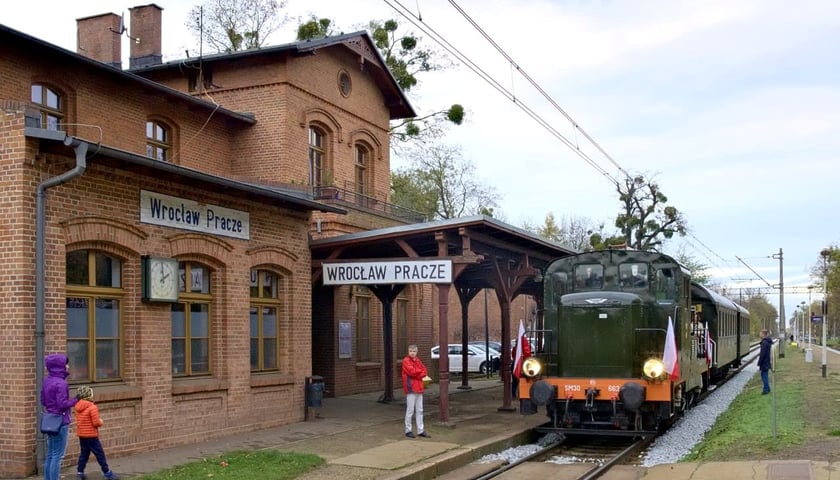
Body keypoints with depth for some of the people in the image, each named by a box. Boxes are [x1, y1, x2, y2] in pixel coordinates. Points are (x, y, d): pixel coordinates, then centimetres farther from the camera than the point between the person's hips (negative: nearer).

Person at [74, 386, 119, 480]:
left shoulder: (78, 407, 3)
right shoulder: (92, 407, -19)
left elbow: (80, 420, 13)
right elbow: (96, 423, -20)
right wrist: (100, 422, 2)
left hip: (81, 435, 7)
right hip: (91, 435, -7)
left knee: (84, 453, 16)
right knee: (100, 454, 2)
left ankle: (80, 472, 14)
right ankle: (107, 472, 8)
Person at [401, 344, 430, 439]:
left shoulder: (418, 361, 15)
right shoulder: (406, 361, -7)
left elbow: (424, 372, 7)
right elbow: (411, 371, -20)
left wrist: (416, 374, -12)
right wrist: (420, 371, -4)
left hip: (419, 388, 7)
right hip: (411, 388, -7)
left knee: (419, 410, 10)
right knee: (410, 410, -3)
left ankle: (421, 430, 16)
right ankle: (408, 430, 6)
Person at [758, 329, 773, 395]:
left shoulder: (764, 342, -20)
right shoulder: (768, 342, 12)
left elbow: (762, 354, -21)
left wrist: (759, 363, -17)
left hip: (764, 362, -10)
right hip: (767, 362, 10)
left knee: (764, 375, -4)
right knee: (765, 375, 17)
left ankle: (766, 390, -1)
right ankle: (767, 388, 24)